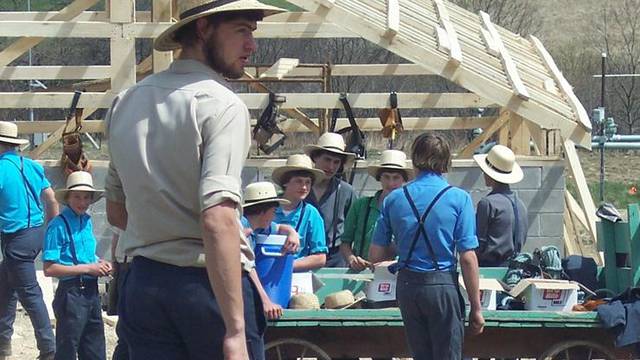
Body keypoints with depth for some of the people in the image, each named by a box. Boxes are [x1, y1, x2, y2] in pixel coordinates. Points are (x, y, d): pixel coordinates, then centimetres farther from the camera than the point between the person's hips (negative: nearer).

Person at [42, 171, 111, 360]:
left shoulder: (87, 221, 9)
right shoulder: (58, 225, -13)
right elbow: (49, 269, -17)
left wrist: (99, 264, 2)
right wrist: (88, 268, -17)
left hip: (91, 292, 7)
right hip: (71, 293, -7)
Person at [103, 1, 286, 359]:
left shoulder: (126, 103, 12)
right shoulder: (221, 105, -12)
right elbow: (218, 219, -23)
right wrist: (235, 331, -25)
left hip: (142, 284, 7)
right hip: (206, 286, -7)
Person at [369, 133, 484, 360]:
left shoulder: (394, 199, 4)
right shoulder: (458, 199, -6)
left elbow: (375, 255, 6)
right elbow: (468, 258, -10)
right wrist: (476, 307, -4)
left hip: (407, 286, 4)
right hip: (443, 285, -4)